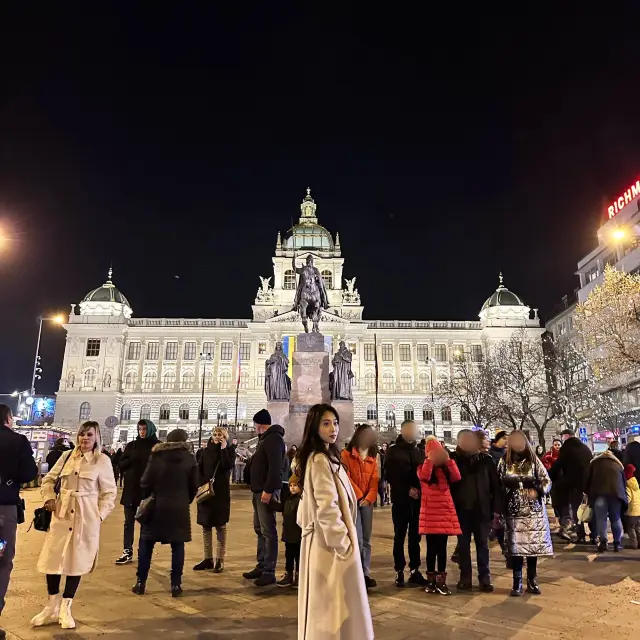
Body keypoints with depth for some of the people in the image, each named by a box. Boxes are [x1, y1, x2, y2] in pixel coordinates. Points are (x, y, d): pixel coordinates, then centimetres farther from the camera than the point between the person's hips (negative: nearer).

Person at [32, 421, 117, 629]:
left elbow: (109, 492, -2)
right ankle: (52, 607, 25)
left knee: (77, 561, 7)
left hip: (86, 517, -3)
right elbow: (49, 479, 15)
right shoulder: (67, 456, 4)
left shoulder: (102, 461, -5)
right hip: (62, 514, 3)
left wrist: (100, 514, -9)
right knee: (52, 559, 7)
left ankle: (65, 609, 24)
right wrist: (49, 498, -1)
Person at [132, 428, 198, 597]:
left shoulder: (157, 455, -4)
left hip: (156, 506, 0)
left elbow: (146, 482, -4)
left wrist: (146, 497, 13)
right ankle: (176, 585, 7)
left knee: (146, 544, 12)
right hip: (179, 508, 1)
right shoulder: (189, 458, -1)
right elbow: (194, 486, 2)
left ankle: (141, 583, 14)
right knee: (178, 546, 7)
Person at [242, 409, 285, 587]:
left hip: (267, 491, -11)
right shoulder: (265, 438, 18)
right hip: (259, 490, 11)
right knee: (260, 530, 15)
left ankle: (269, 572, 1)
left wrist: (268, 490, -25)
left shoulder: (274, 438, -14)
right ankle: (261, 566, 24)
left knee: (268, 532, -5)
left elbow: (275, 467, -22)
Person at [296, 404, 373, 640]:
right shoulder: (321, 459, -19)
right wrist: (343, 543, -16)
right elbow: (328, 507, -24)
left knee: (324, 603, 17)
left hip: (322, 538, 10)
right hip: (330, 541, -10)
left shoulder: (320, 456, 11)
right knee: (336, 604, 1)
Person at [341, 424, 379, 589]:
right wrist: (359, 495, -10)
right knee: (358, 540, -8)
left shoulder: (373, 458, 12)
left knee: (366, 540, 7)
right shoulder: (346, 454, -2)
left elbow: (374, 481, 6)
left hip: (367, 502, 5)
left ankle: (366, 573, 15)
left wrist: (369, 498, -9)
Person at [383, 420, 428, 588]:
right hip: (401, 500, -3)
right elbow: (390, 476, -6)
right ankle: (399, 572, 11)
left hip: (417, 500, 3)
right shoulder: (393, 451, 1)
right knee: (400, 537, 3)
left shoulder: (418, 451, 14)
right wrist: (407, 490, -13)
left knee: (415, 537, 7)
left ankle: (414, 571, 15)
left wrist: (419, 489, -7)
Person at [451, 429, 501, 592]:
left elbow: (495, 485, 0)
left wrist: (496, 509, -3)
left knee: (482, 544, 11)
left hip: (482, 510, 0)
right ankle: (465, 577, 21)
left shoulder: (486, 459, -3)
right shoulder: (453, 459, -5)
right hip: (461, 509, 0)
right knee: (463, 545, 10)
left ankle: (485, 577, 21)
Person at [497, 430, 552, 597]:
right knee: (516, 546, -2)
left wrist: (538, 491, -17)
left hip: (534, 511, 1)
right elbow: (498, 485, 2)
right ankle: (517, 583, 9)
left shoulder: (533, 460, 1)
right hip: (514, 511, -1)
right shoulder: (504, 462, 0)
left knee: (534, 545, 4)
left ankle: (532, 581, 19)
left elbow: (547, 481, 3)